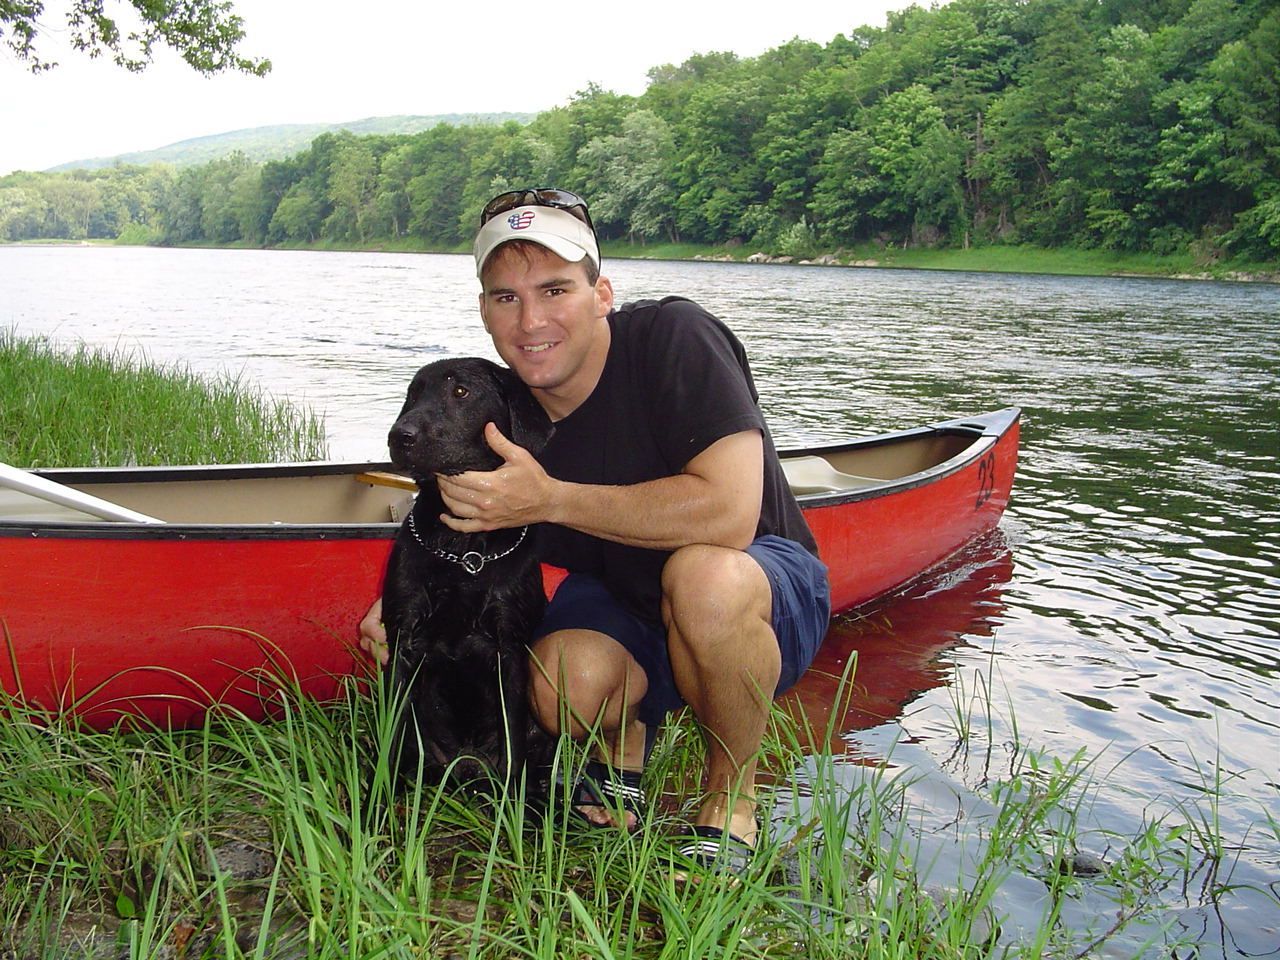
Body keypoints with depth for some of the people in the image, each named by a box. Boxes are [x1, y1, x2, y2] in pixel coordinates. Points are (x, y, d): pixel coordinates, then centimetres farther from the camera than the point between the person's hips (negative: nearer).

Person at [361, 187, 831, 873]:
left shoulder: (674, 338, -23)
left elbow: (728, 513, -35)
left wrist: (550, 498, -33)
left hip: (762, 593, -3)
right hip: (616, 602, 4)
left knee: (704, 574, -39)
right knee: (564, 685, -31)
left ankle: (730, 797, -11)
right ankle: (625, 733, 9)